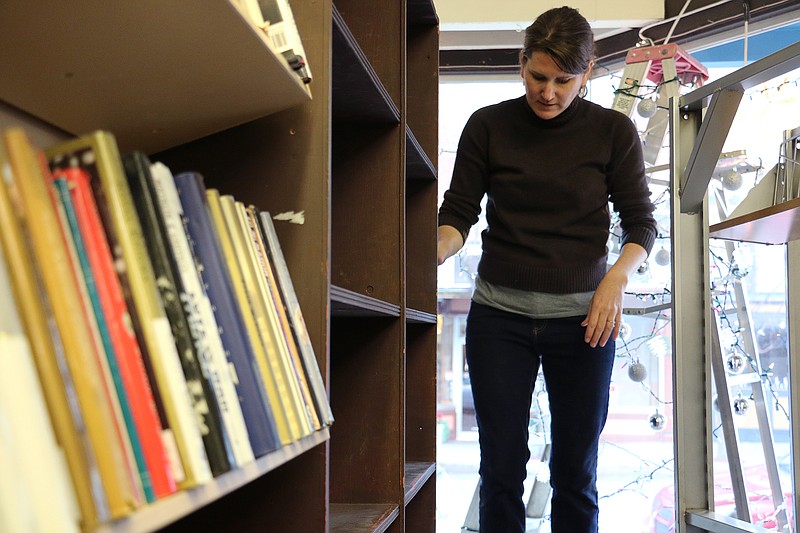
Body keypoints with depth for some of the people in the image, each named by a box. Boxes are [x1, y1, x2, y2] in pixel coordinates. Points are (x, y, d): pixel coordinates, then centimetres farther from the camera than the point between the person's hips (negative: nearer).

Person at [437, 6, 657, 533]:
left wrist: (617, 277, -15)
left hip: (582, 315, 0)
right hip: (500, 315, 0)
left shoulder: (613, 130, 1)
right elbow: (459, 212, 2)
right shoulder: (488, 125, 1)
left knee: (576, 471, 6)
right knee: (502, 466, 2)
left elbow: (642, 222, 3)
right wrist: (431, 254, -18)